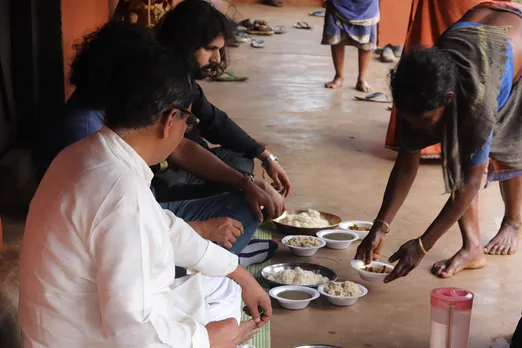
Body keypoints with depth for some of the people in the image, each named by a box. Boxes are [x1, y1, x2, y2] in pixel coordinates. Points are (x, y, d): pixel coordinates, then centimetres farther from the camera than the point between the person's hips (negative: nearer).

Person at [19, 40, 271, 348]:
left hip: (90, 319, 9)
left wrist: (240, 275, 16)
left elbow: (163, 227, 12)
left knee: (223, 289, 19)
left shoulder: (91, 153, -1)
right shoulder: (123, 192, -30)